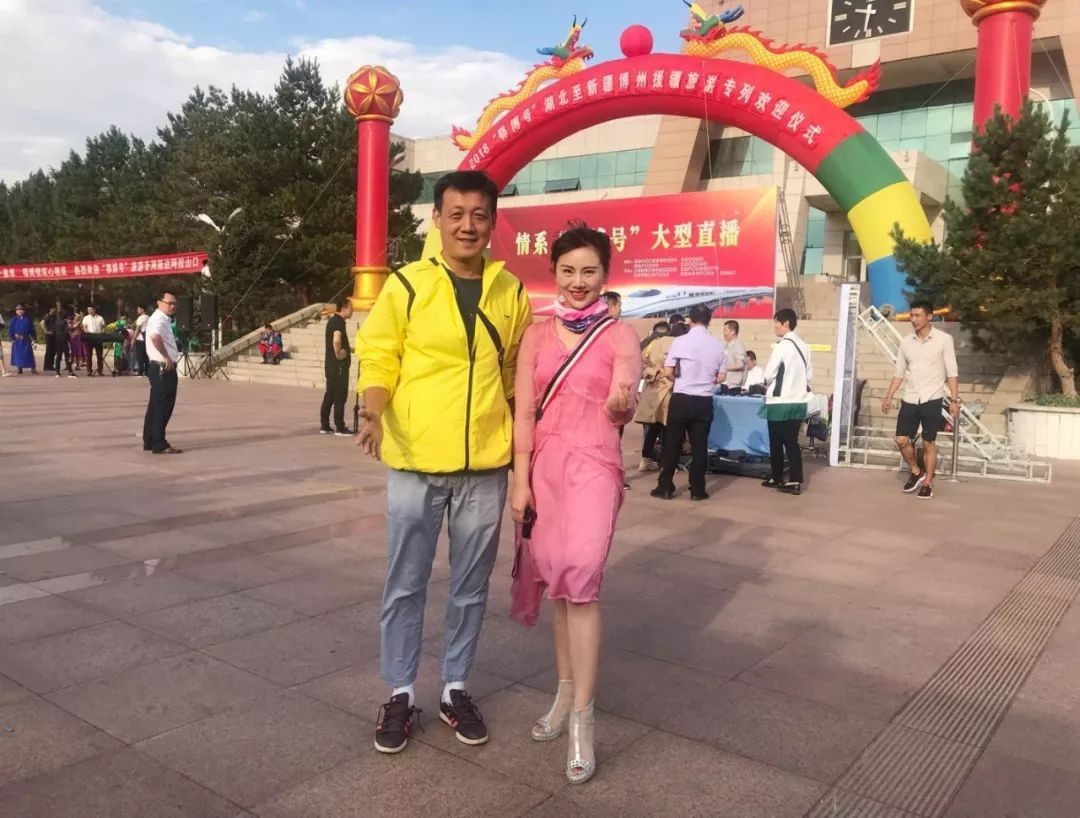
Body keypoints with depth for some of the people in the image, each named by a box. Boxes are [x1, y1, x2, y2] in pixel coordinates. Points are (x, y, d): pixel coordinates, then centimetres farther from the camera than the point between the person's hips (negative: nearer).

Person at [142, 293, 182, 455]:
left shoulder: (162, 319, 19)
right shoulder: (160, 319, -15)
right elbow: (155, 336, -36)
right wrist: (166, 357, -29)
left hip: (161, 368, 11)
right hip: (164, 368, -11)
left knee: (156, 406, 15)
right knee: (163, 407, -8)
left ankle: (150, 442, 23)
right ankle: (160, 445, -6)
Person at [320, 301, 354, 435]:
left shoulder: (333, 320, 15)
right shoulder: (339, 321, -15)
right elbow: (336, 340, -33)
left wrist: (350, 349, 13)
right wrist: (338, 354, -21)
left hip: (331, 365, 10)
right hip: (339, 365, -10)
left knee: (329, 395, 13)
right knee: (340, 396, -4)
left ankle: (324, 426, 17)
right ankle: (340, 428, -1)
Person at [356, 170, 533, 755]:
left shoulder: (511, 292, 5)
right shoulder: (406, 285, -3)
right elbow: (377, 358, -2)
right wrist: (372, 412, -22)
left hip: (486, 464, 3)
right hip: (415, 461, -2)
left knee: (471, 586, 13)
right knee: (405, 585, 8)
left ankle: (455, 690, 31)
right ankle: (400, 694, 26)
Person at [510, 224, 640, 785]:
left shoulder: (621, 335, 0)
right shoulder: (537, 334, 6)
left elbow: (621, 412, -7)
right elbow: (524, 414, 3)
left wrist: (621, 404, -25)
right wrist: (520, 480, -1)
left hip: (594, 467, -3)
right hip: (545, 466, 3)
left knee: (581, 577, -16)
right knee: (558, 582, 10)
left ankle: (582, 719, -7)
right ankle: (567, 694, 26)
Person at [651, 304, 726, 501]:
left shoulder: (680, 341, -8)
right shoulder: (718, 345, 0)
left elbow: (668, 371, -8)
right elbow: (721, 377, 5)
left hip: (681, 398, -2)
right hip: (704, 401, 2)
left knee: (672, 444, 7)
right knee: (699, 445, 8)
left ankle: (665, 487, 11)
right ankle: (697, 490, 12)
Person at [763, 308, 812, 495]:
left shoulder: (783, 345, -14)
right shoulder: (803, 345, 8)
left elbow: (769, 373, -12)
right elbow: (809, 375, 13)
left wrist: (767, 384, 8)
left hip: (780, 402, -6)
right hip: (798, 401, 6)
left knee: (776, 443, 8)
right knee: (792, 442, 8)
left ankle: (777, 478, 18)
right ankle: (795, 481, 5)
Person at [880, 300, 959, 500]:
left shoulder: (944, 339, -6)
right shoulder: (906, 342, 6)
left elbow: (952, 373, -5)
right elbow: (899, 373, 13)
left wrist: (954, 400, -10)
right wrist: (889, 396, 7)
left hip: (932, 399, -4)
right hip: (910, 399, 4)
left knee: (928, 443, 3)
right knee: (901, 440, -1)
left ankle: (928, 484, 15)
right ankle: (916, 472, 24)